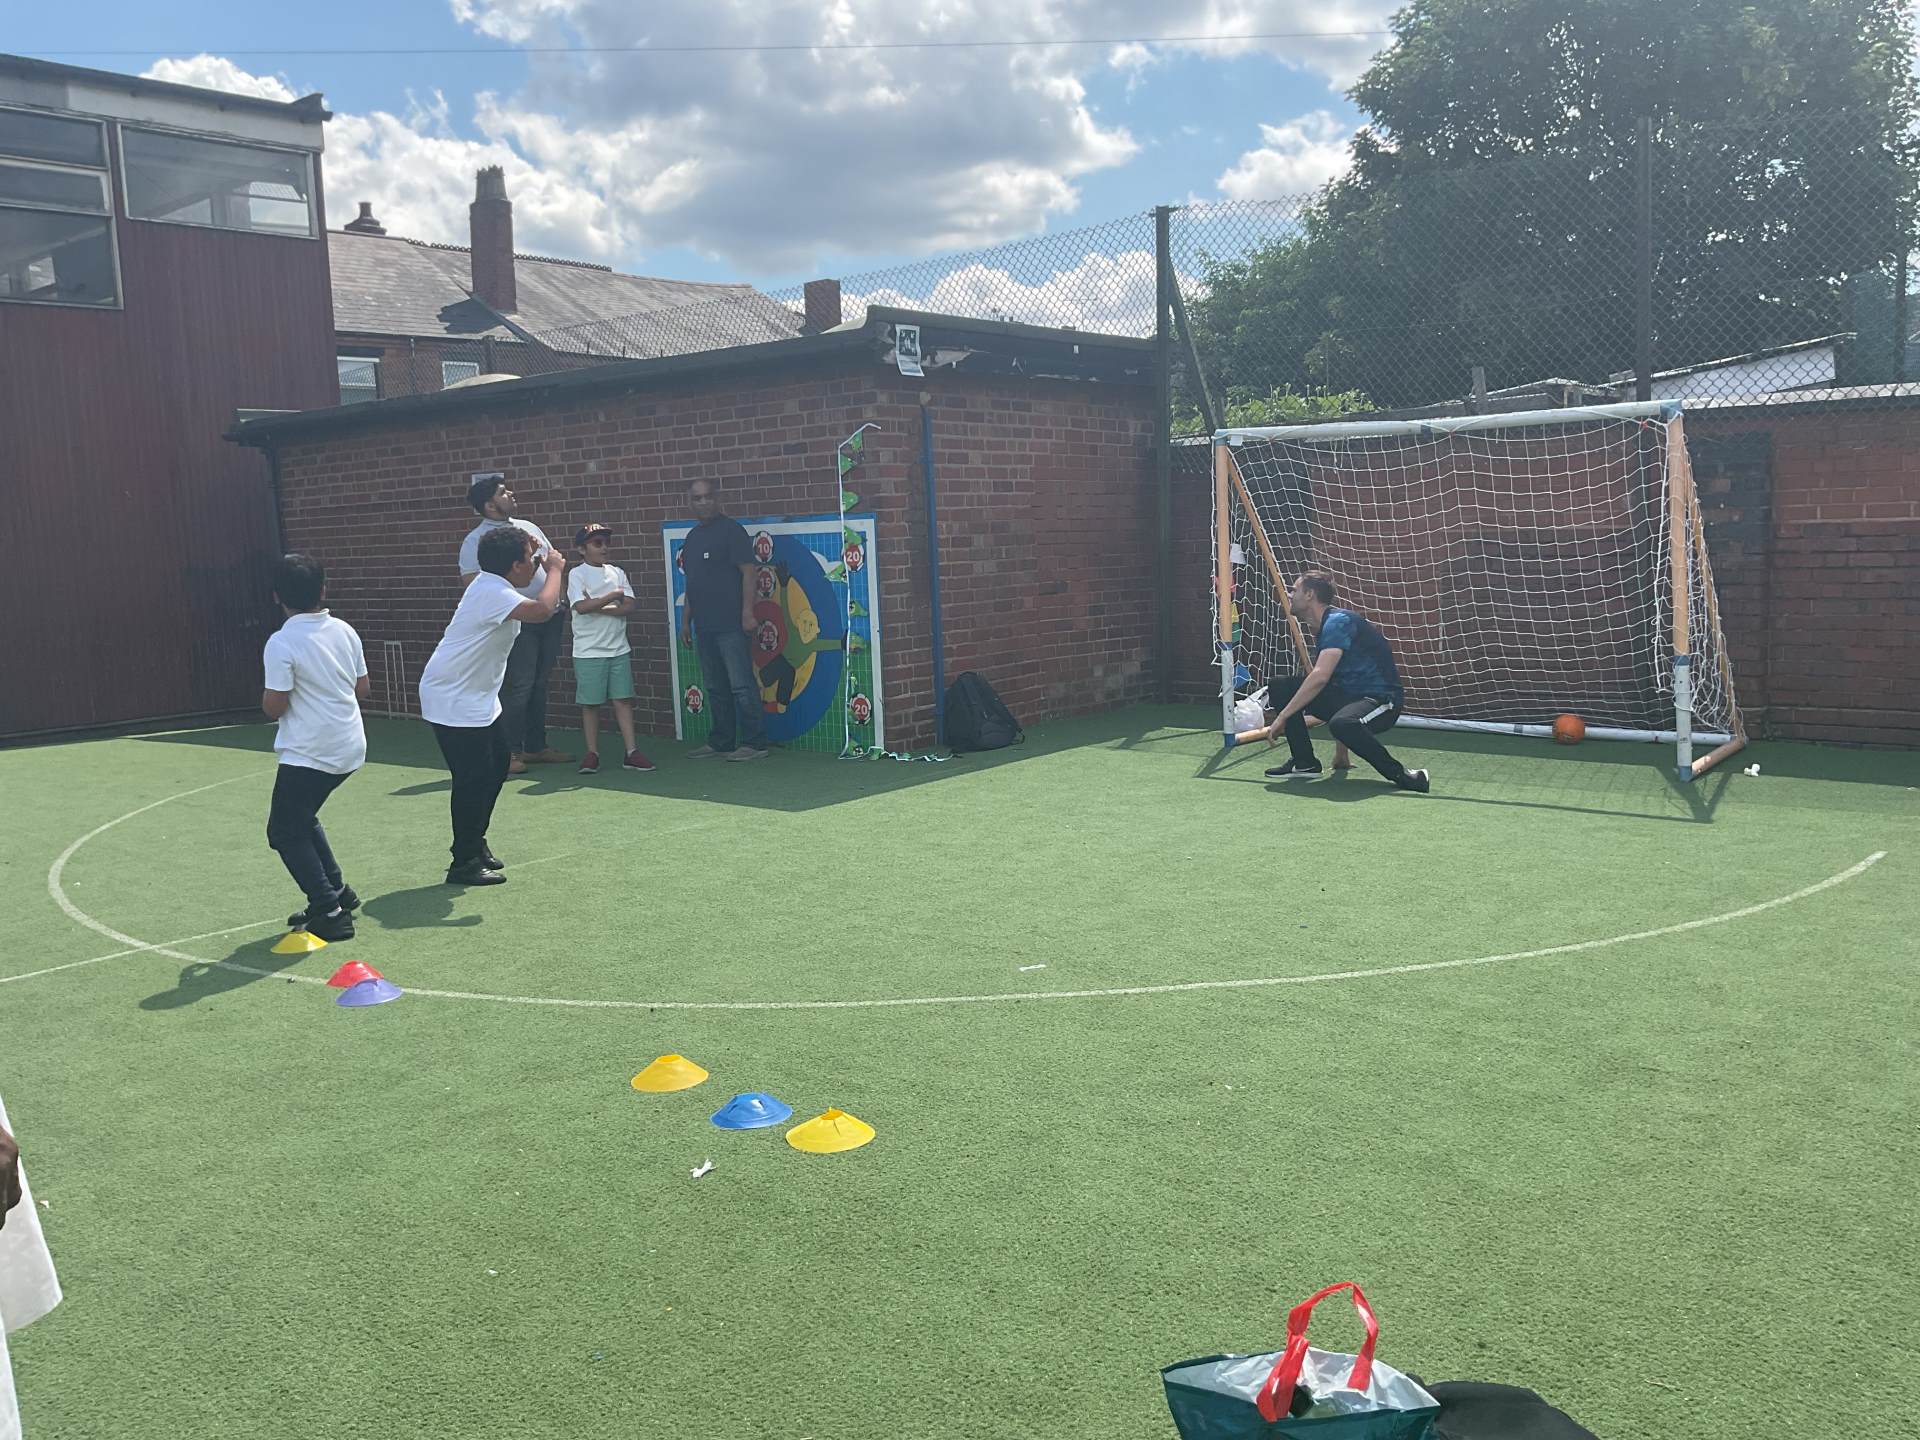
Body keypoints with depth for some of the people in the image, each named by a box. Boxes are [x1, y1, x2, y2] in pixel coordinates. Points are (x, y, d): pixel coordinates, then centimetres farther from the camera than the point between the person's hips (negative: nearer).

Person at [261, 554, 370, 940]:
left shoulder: (281, 643, -16)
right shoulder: (344, 631, 3)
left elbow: (273, 707, -16)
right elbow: (362, 689, 9)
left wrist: (267, 694, 6)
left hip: (308, 753, -7)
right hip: (350, 748, 7)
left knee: (285, 832, 7)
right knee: (302, 818, 26)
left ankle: (329, 912, 1)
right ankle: (336, 891, 26)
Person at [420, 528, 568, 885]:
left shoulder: (495, 585, 6)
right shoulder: (493, 593, -25)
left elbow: (540, 600, 23)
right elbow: (541, 609, -41)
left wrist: (543, 565, 4)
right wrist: (554, 568, -24)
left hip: (478, 696, 11)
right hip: (453, 700, -11)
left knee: (497, 765, 16)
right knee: (473, 778, -7)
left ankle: (475, 842, 30)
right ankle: (464, 863, 3)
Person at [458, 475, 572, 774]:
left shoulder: (528, 527, 15)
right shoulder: (475, 541, -6)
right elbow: (473, 584, -14)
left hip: (549, 617, 7)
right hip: (516, 623, -7)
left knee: (539, 684, 13)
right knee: (518, 686, -7)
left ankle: (536, 746, 22)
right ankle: (509, 752, 2)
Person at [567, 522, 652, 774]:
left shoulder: (617, 572, 9)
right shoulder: (576, 574, -3)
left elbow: (629, 607, -1)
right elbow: (581, 607, -17)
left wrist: (597, 607, -11)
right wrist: (612, 596, -10)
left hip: (618, 648, 4)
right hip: (588, 651, -3)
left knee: (623, 699, 2)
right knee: (590, 703, 3)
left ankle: (631, 752, 4)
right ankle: (592, 753, 11)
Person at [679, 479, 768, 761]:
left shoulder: (731, 530, -5)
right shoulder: (693, 537, 18)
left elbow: (748, 571, -11)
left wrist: (747, 612, -17)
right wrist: (685, 620, 21)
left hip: (730, 624, -8)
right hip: (703, 626, 8)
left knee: (742, 685, -7)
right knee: (716, 688, 13)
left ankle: (754, 743, -3)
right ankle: (721, 743, 20)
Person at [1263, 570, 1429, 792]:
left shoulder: (1338, 621, -16)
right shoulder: (1324, 626, 15)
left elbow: (1320, 677, -29)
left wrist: (1282, 716, -26)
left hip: (1381, 699, -9)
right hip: (1347, 697, 9)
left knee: (1342, 724, -42)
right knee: (1280, 688, 1)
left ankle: (1400, 774, -23)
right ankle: (1304, 763, 5)